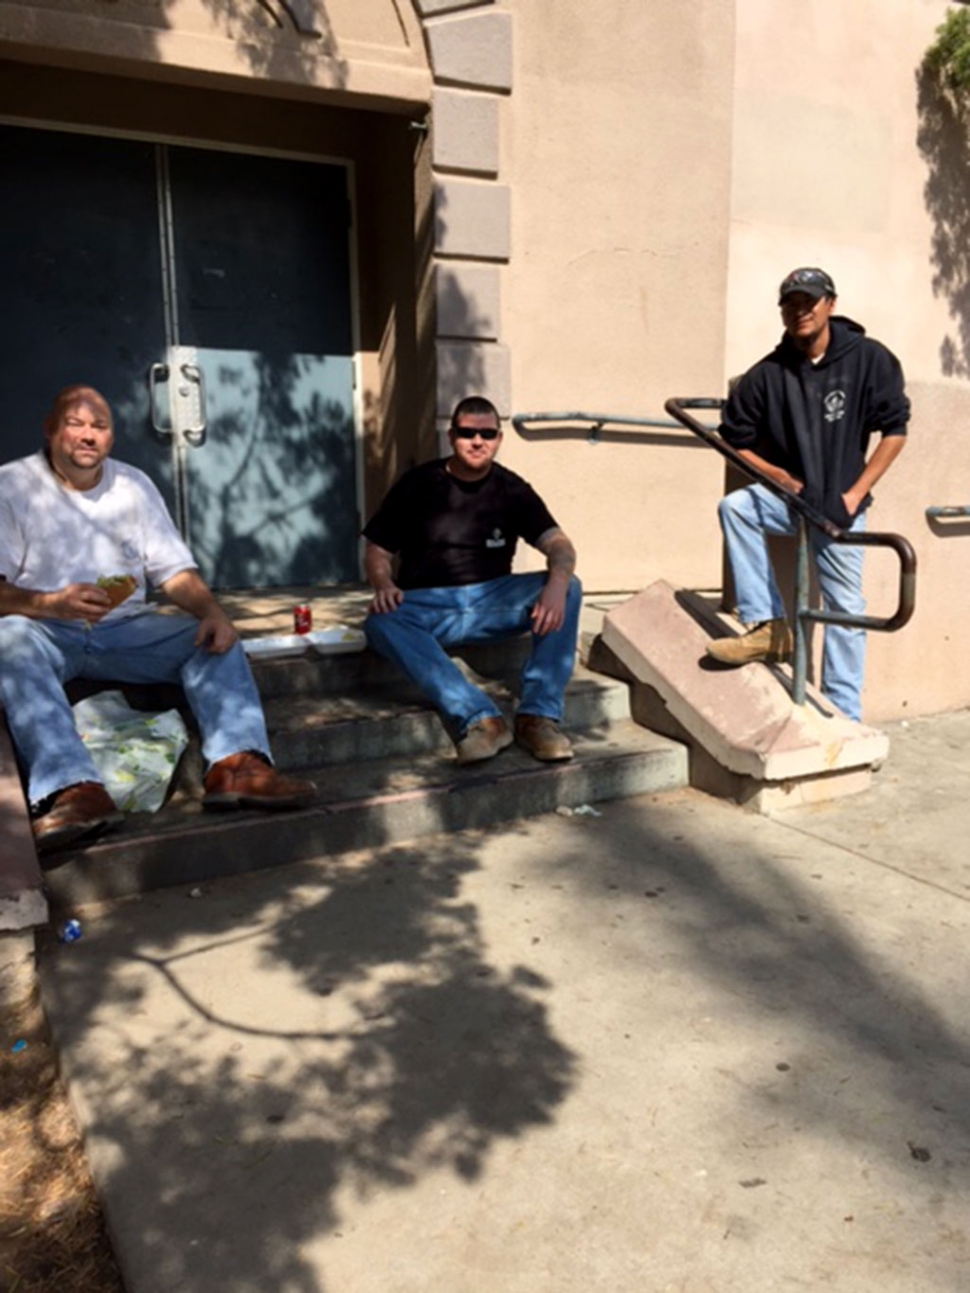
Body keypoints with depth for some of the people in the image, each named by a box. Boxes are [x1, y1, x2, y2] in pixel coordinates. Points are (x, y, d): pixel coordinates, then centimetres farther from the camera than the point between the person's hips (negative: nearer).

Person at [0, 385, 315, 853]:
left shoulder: (134, 484, 11)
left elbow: (174, 569, 6)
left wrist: (211, 610, -15)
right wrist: (52, 604, -30)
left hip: (124, 629, 4)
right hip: (46, 631, -3)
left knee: (215, 638, -17)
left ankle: (235, 764, -37)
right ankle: (74, 787, -51)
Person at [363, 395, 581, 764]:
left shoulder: (512, 490, 6)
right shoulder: (418, 484, 3)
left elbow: (559, 545, -6)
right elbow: (376, 551, 3)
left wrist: (556, 584, -31)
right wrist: (383, 585, -22)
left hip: (492, 602, 2)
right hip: (427, 607, -1)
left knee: (569, 589, -22)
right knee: (380, 622, -34)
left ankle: (538, 715, -29)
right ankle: (478, 718, -44)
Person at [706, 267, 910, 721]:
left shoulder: (869, 358, -8)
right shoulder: (767, 374, -7)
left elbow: (894, 428, -4)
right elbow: (736, 441, 0)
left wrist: (855, 493, -11)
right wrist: (783, 478, -12)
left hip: (840, 505, -1)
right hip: (786, 495, 1)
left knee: (844, 608, 0)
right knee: (734, 506, -27)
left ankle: (844, 715, 10)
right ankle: (766, 627, -21)